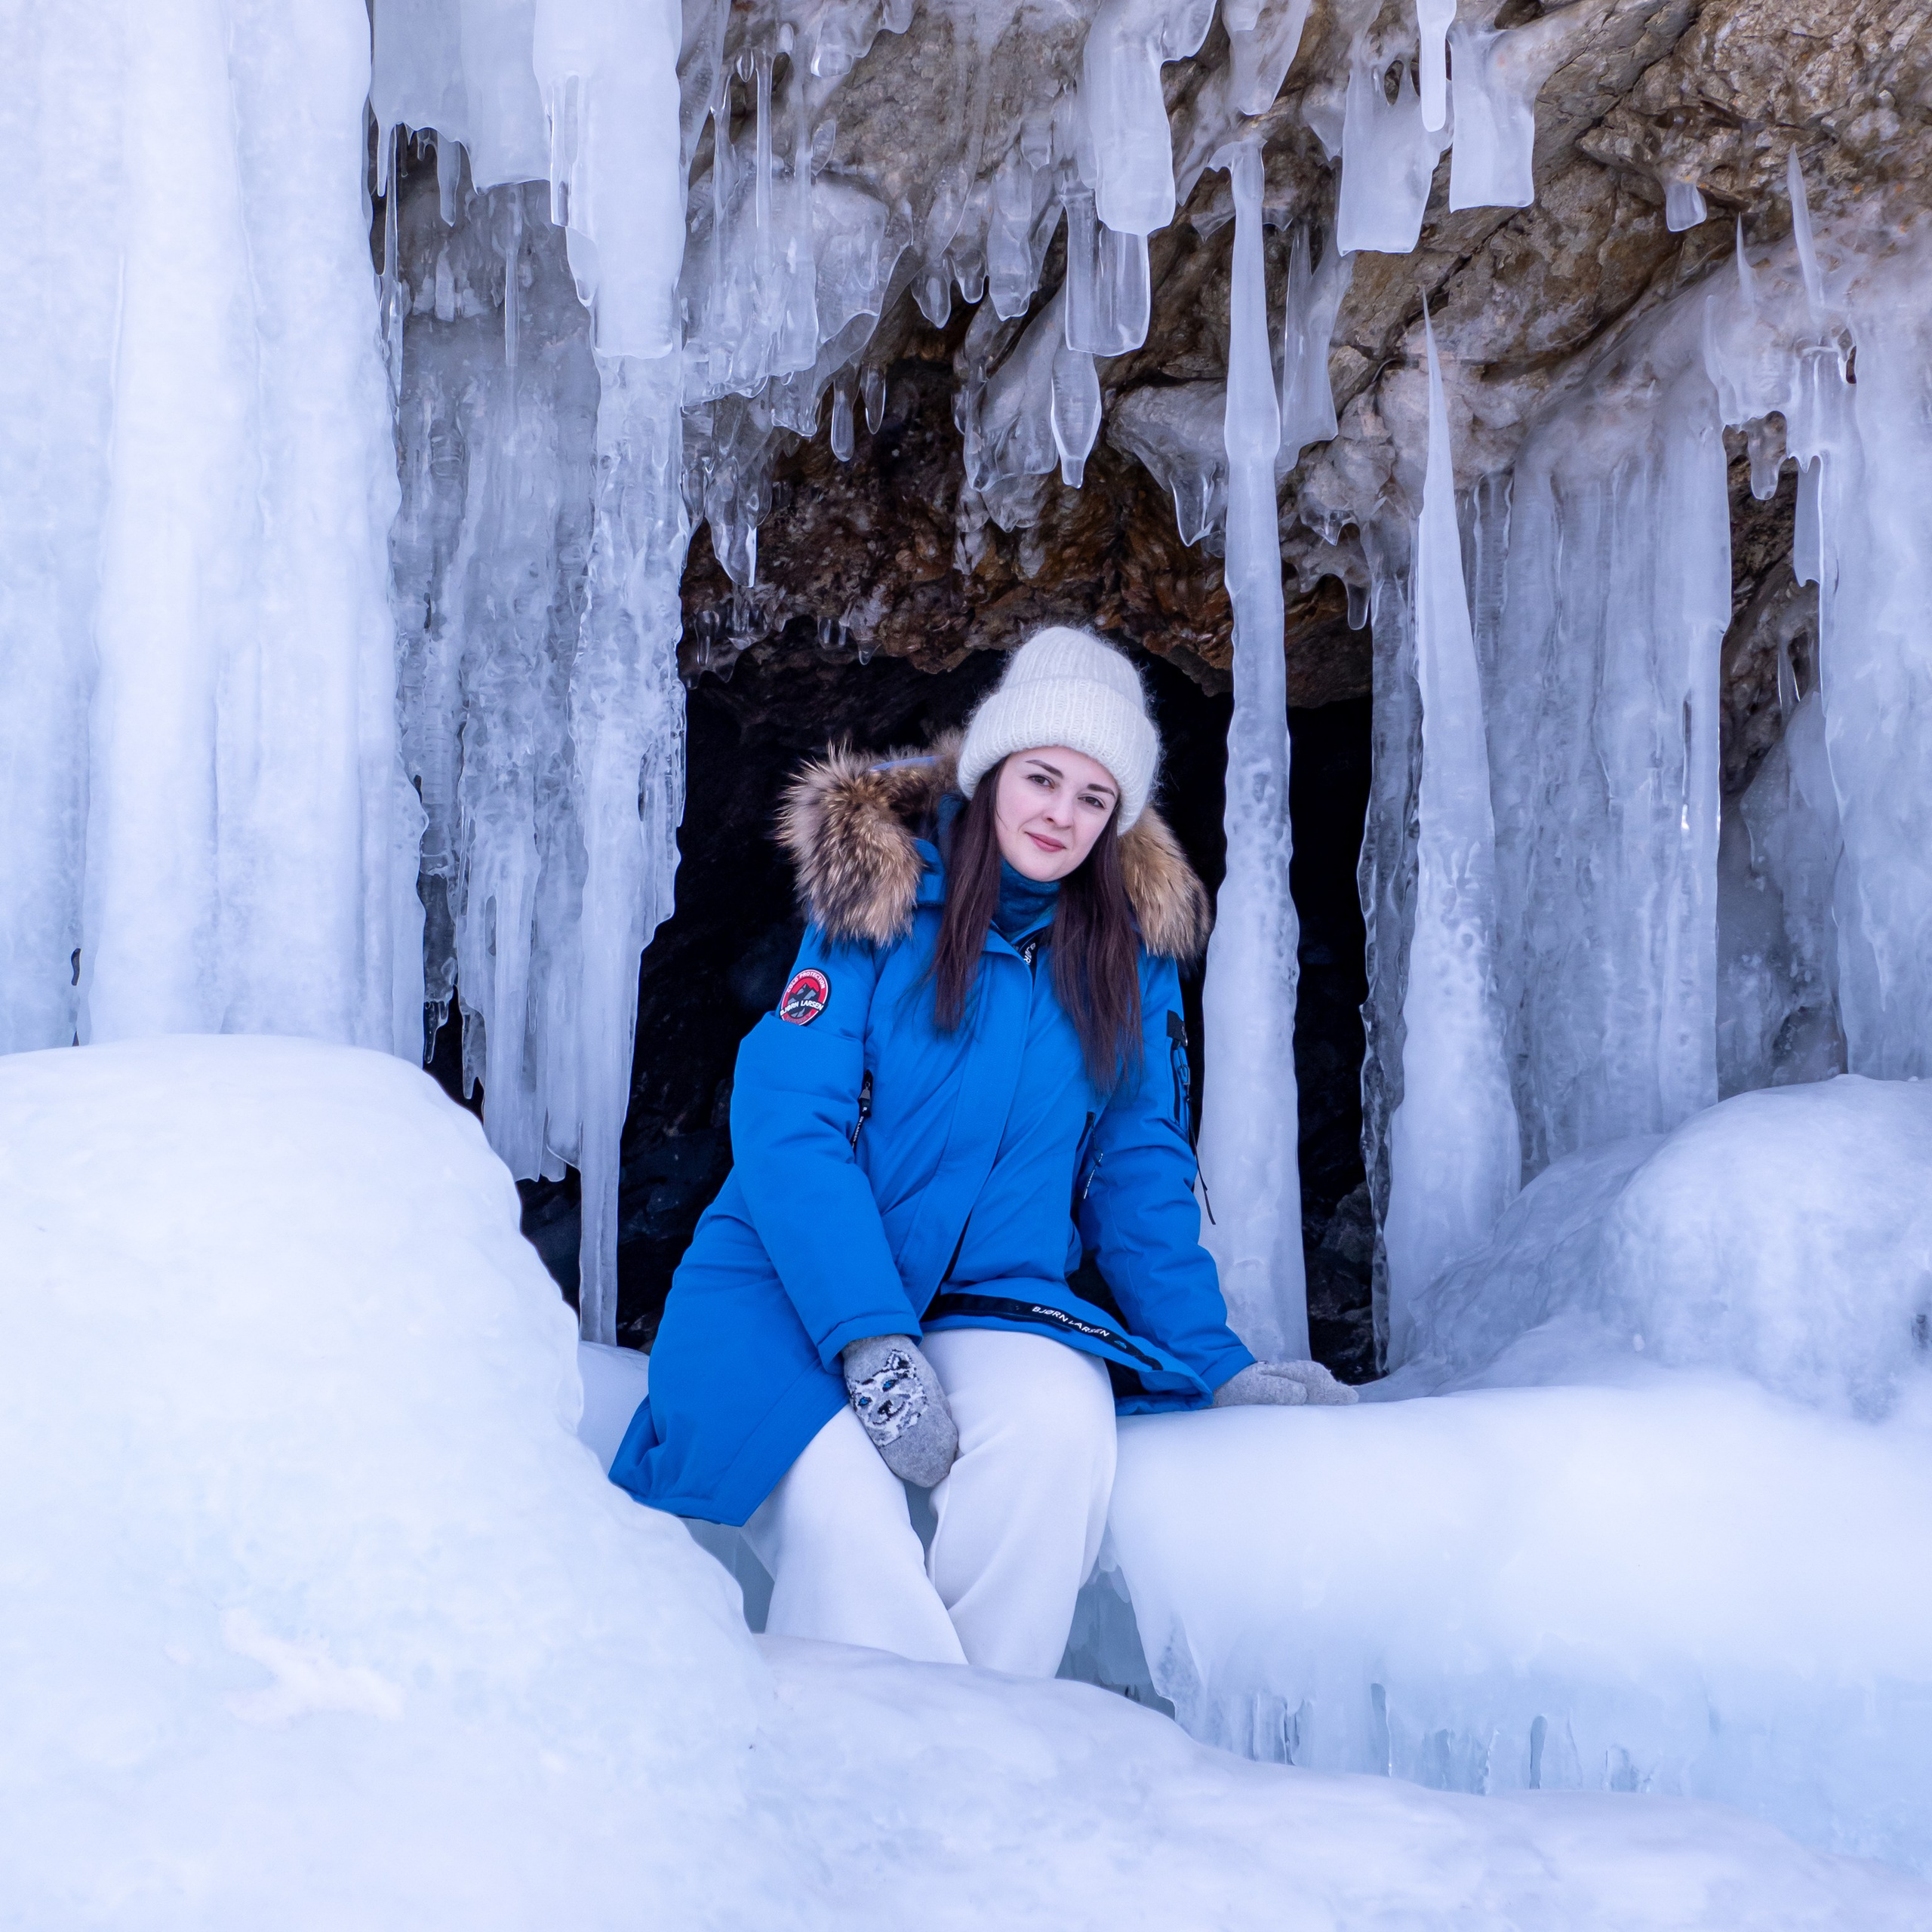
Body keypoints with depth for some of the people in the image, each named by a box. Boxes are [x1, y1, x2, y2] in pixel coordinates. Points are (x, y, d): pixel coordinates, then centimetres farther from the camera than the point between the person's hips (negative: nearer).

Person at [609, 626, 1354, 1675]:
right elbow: (786, 1127, -12)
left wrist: (1212, 1360, 0)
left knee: (1060, 1424, -31)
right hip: (792, 1287, -2)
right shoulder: (876, 899, -4)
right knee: (842, 1517, -32)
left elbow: (1140, 1172, 12)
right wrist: (868, 1342, -23)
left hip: (991, 1300, 3)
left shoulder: (1129, 950, 7)